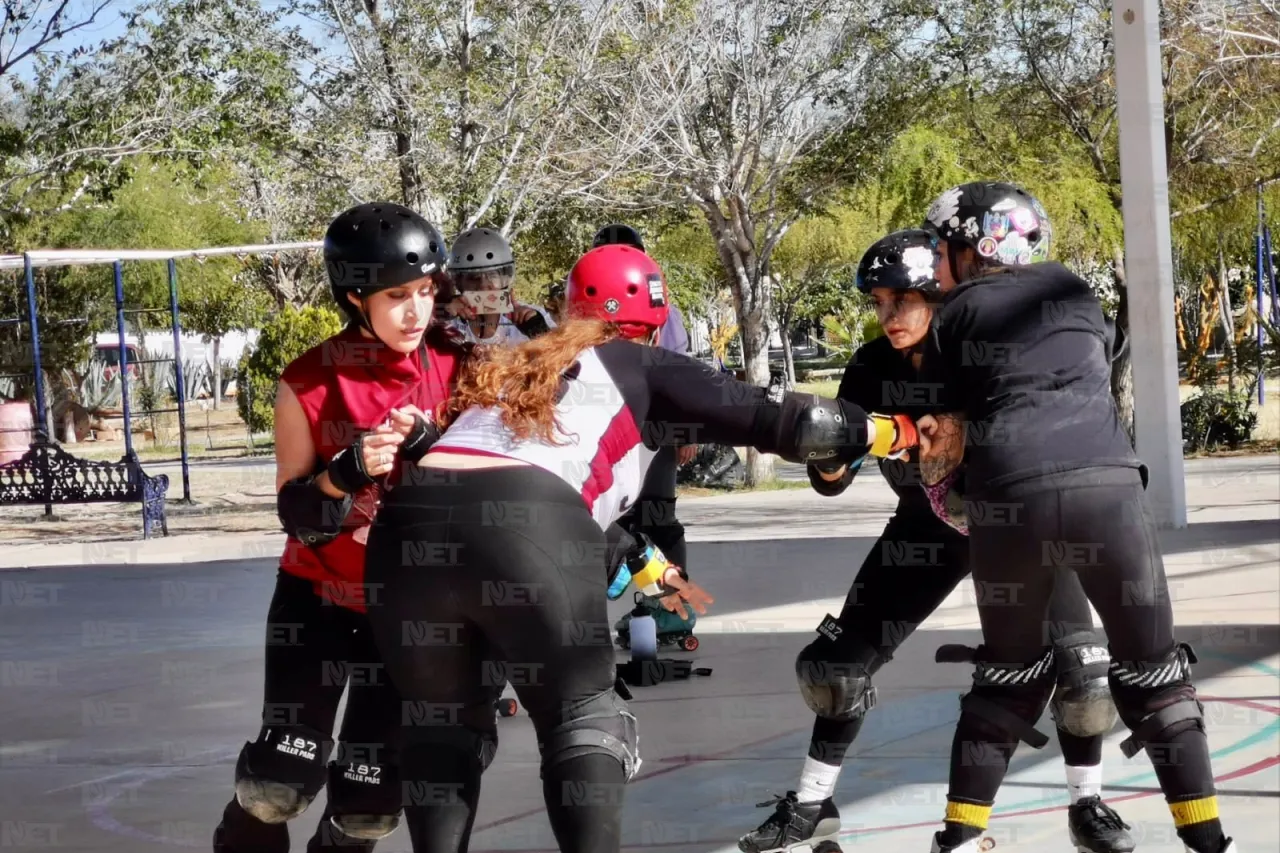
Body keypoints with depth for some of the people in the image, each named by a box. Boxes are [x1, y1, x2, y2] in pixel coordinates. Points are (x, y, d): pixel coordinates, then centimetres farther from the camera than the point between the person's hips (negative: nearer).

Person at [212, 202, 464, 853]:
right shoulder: (309, 384, -14)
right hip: (317, 596, -2)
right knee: (283, 777, -12)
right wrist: (346, 473, -32)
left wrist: (431, 446, -24)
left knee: (373, 796, 1)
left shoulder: (451, 370, -8)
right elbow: (296, 516, -13)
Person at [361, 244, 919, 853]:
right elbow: (770, 420, 15)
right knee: (583, 718, 11)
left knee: (443, 733, 20)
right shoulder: (641, 366, 19)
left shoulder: (520, 369, 35)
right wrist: (893, 431, 27)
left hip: (409, 524, 5)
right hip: (522, 532, -5)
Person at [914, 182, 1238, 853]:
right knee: (1152, 672, 11)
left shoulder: (955, 315, 15)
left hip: (1007, 499, 0)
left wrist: (935, 466, 32)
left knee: (1010, 671, 19)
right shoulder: (1073, 291, 22)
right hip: (1106, 485, 0)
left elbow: (951, 429, 10)